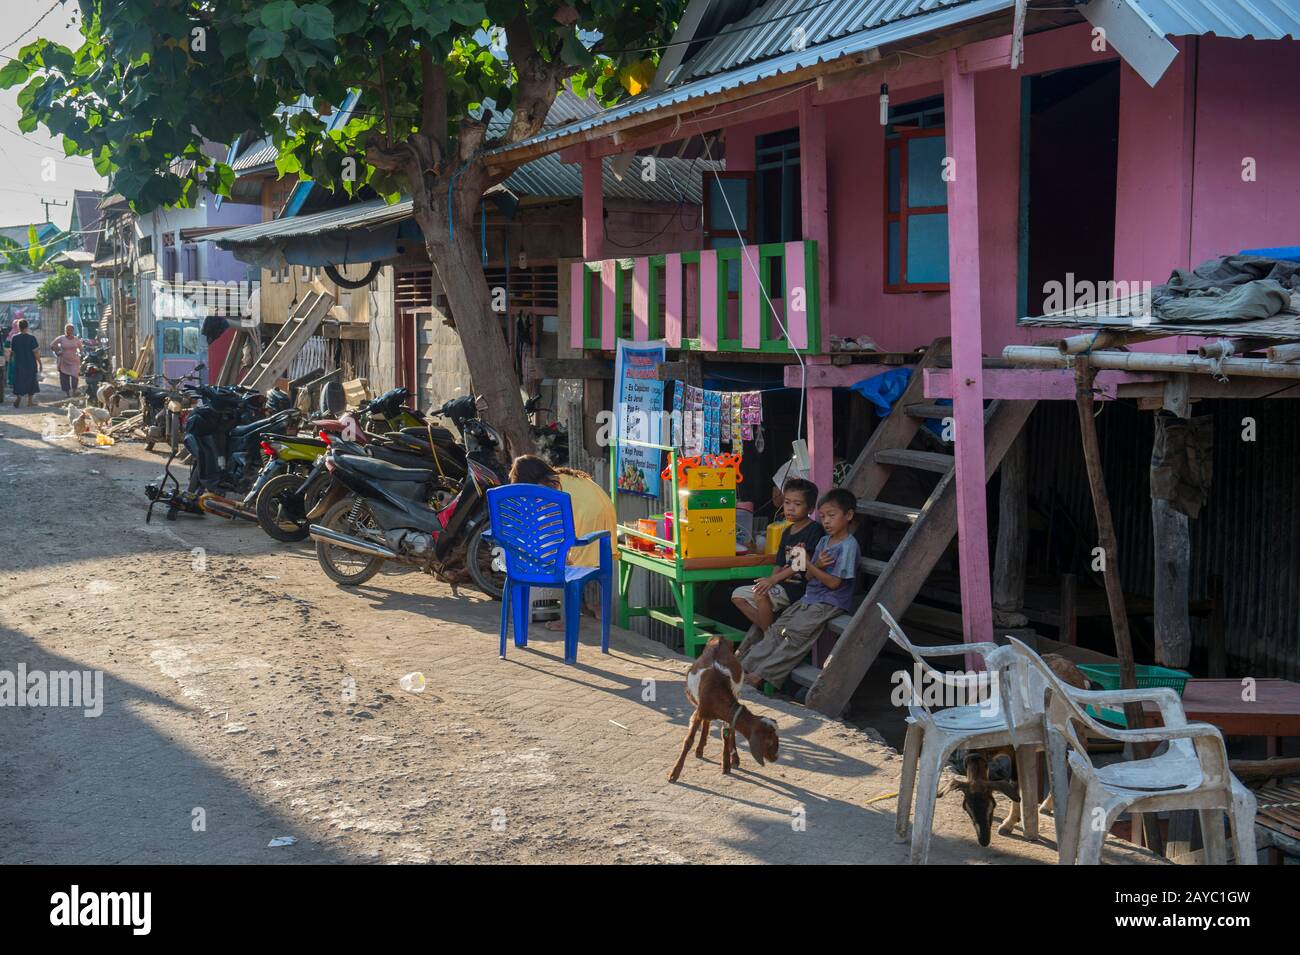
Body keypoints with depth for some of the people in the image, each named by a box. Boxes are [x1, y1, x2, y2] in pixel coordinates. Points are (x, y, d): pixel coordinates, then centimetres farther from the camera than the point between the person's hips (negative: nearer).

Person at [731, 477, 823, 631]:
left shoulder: (815, 530, -11)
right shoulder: (787, 532, 15)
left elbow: (804, 564, -19)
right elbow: (780, 565, 13)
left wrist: (774, 579, -24)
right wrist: (769, 581, -8)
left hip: (800, 588, -9)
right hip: (784, 584, 9)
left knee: (761, 595, -30)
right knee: (738, 595, 6)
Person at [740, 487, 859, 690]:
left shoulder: (848, 545, -12)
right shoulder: (824, 541, 14)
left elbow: (833, 582, -17)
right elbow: (809, 576, 12)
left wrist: (808, 565, -17)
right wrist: (817, 565, -11)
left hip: (830, 603, -8)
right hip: (810, 598, 8)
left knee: (793, 635, -19)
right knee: (777, 629, -5)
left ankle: (760, 675, -24)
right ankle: (744, 666, -10)